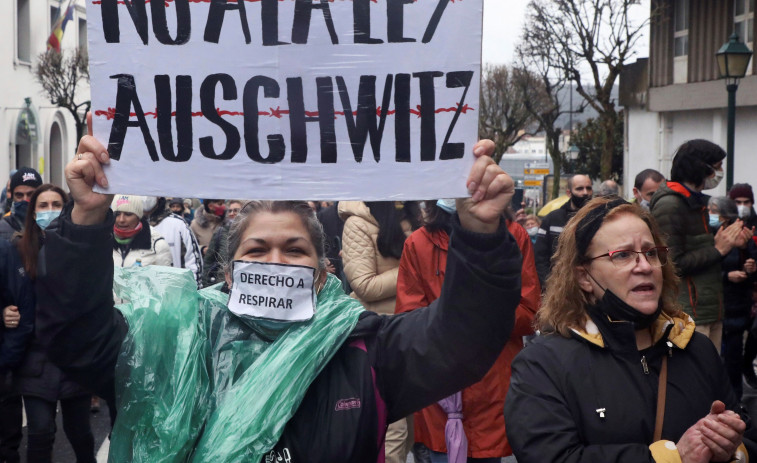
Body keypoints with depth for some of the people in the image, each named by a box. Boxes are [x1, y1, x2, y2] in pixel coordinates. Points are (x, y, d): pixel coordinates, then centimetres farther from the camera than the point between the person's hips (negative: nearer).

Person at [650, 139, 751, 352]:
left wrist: (728, 243, 6)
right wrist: (718, 249, -14)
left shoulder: (697, 202, 19)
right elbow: (673, 264, -18)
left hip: (711, 310, 10)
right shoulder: (669, 206, -13)